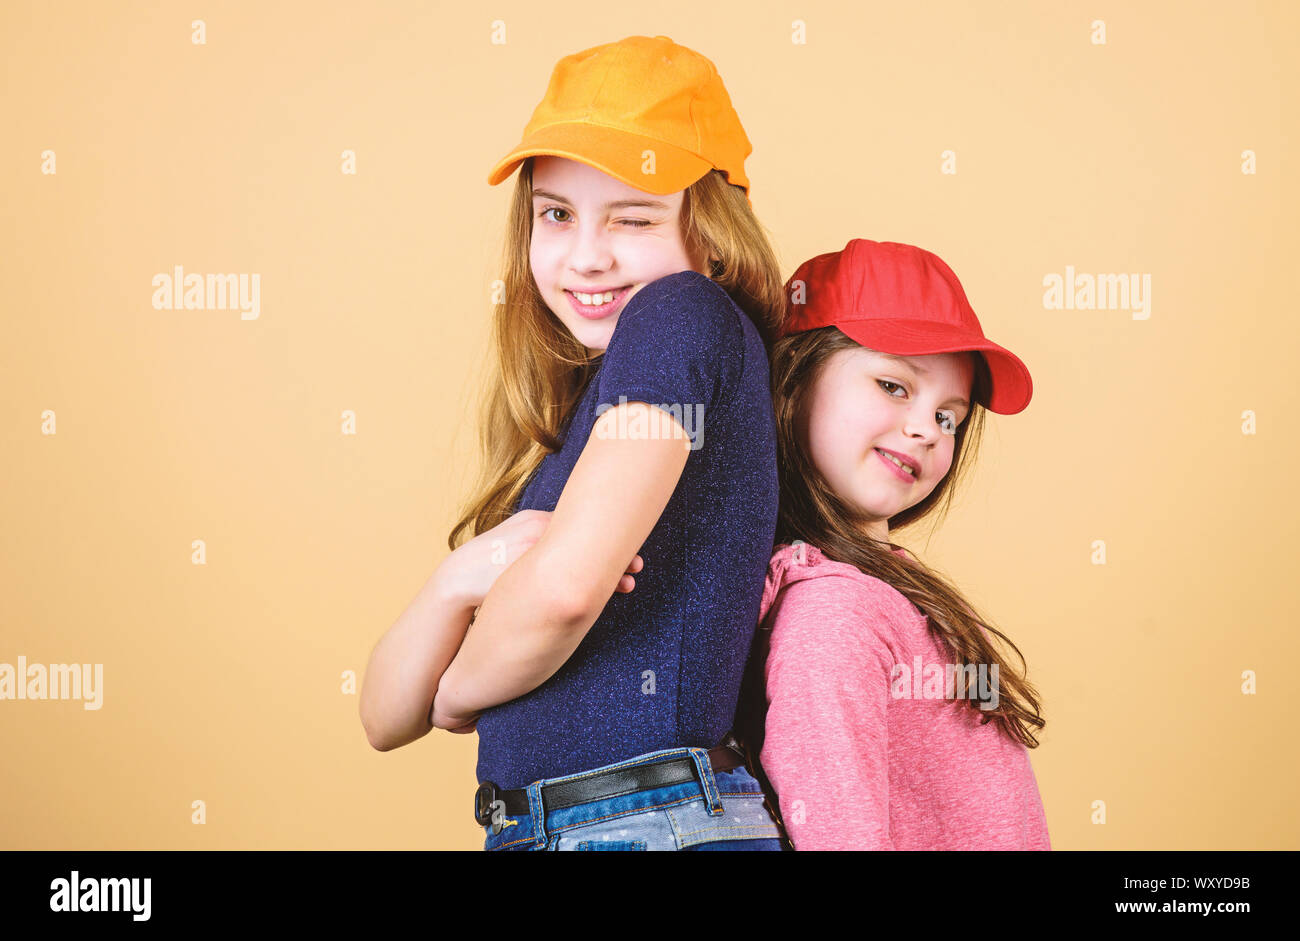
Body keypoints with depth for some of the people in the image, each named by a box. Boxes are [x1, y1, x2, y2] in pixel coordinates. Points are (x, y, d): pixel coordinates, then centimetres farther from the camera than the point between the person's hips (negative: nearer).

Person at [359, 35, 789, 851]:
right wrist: (459, 581, -10)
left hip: (654, 826, -8)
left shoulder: (685, 317, -8)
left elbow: (565, 585, -22)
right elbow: (386, 719, 11)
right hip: (528, 830, 8)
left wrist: (460, 690, -1)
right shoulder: (557, 430, 14)